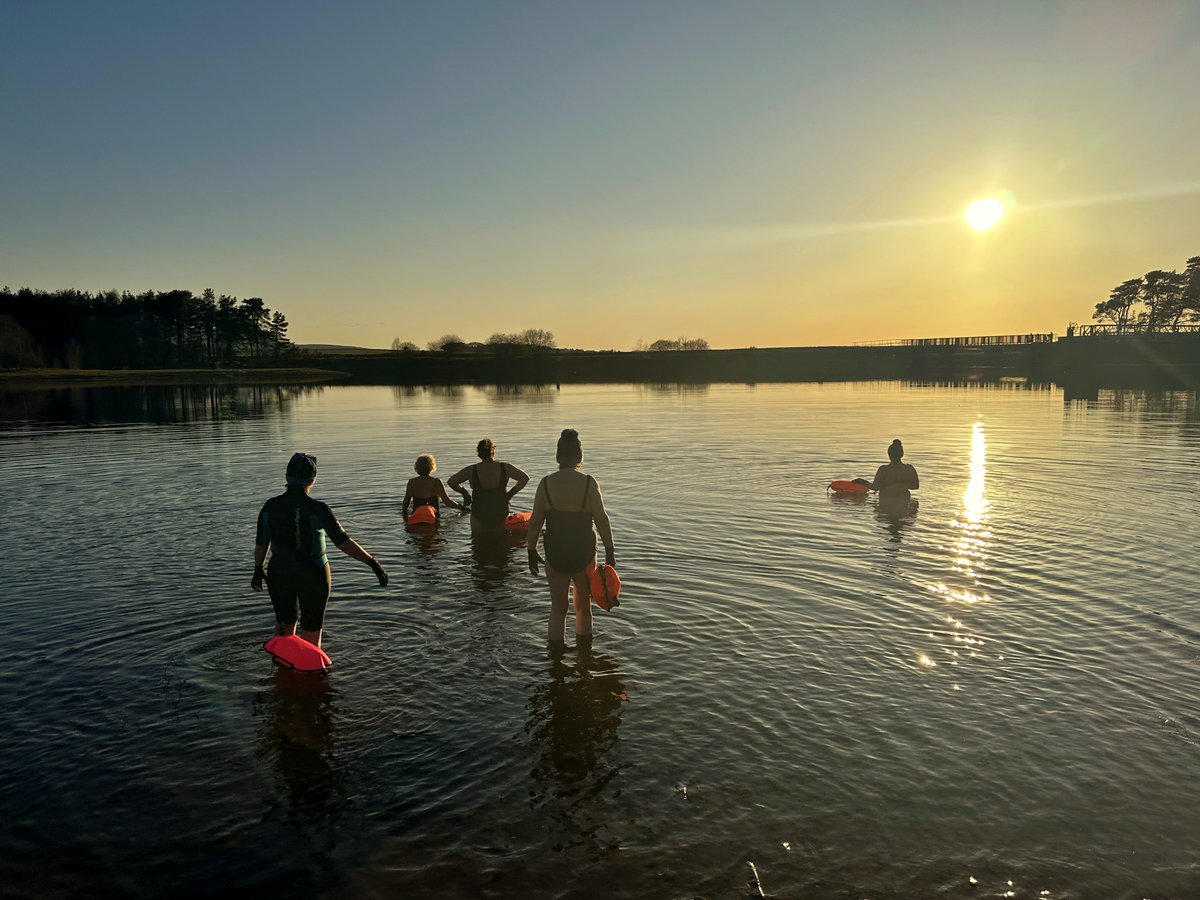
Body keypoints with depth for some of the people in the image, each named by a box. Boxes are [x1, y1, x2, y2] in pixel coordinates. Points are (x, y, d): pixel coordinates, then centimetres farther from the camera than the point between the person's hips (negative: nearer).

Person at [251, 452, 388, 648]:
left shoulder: (270, 506, -7)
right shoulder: (317, 509, -19)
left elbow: (261, 543, 3)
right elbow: (344, 542, -23)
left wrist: (258, 569, 19)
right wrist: (372, 562, -20)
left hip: (280, 574, 4)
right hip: (312, 576, -4)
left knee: (284, 624, 23)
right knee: (311, 631, 12)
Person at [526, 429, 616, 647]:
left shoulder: (546, 484, -8)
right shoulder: (589, 483, -12)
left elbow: (535, 522, -5)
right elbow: (602, 520, -12)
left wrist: (531, 551, 6)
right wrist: (610, 551, -3)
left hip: (555, 555, 0)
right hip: (584, 553, 0)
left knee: (558, 605, 15)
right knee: (584, 603, 20)